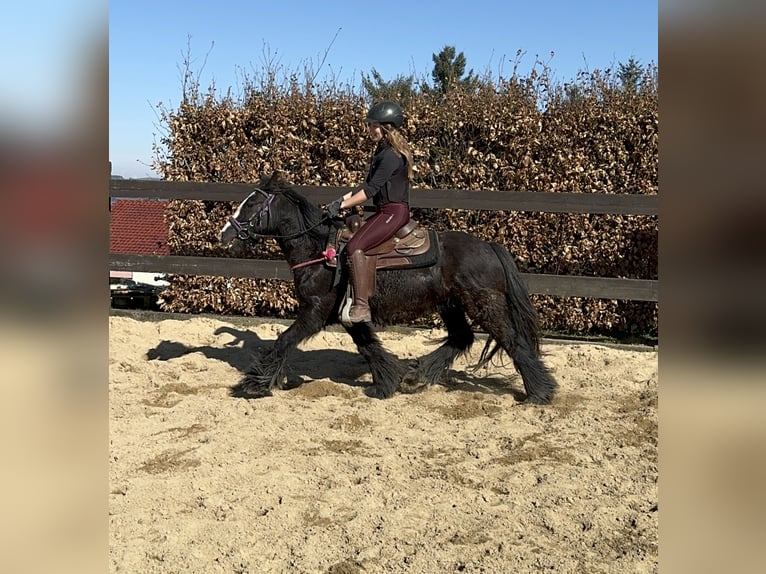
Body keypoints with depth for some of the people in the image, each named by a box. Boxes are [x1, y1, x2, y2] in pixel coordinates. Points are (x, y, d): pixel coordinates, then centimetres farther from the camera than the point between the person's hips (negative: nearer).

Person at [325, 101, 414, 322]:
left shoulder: (392, 155, -16)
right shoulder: (383, 151, 15)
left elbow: (371, 189, -21)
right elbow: (368, 184, 19)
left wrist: (341, 206, -19)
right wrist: (342, 199, 9)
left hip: (394, 212, -11)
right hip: (385, 212, 11)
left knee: (355, 246, -25)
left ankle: (361, 307, -24)